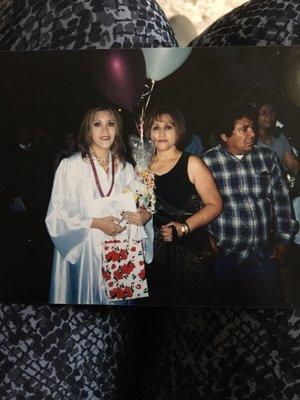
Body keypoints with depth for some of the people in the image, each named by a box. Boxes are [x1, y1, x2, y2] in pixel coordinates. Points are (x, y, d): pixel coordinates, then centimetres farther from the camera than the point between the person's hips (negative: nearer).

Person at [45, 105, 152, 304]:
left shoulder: (126, 168, 8)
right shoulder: (71, 165, -7)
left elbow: (134, 208, 14)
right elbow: (58, 213, -9)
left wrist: (146, 214, -8)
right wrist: (96, 223, -17)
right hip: (83, 249, -3)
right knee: (85, 296, 4)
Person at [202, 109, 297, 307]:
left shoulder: (267, 157, 3)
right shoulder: (207, 162, -7)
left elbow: (281, 199, 8)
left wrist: (284, 238, 7)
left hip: (265, 255, 3)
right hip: (224, 255, -3)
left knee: (272, 301, 12)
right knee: (225, 302, 11)